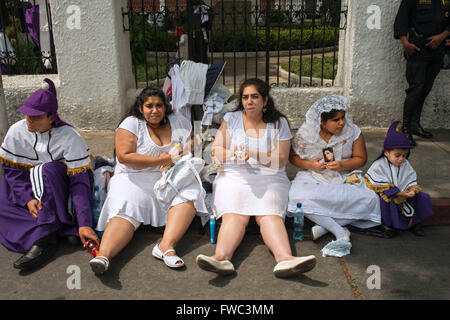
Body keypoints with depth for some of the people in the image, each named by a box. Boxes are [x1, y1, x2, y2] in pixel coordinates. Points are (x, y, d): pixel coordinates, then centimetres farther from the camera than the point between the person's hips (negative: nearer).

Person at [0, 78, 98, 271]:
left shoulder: (69, 137, -19)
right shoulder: (16, 131, -7)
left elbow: (79, 182, -25)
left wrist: (84, 224, -34)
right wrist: (28, 199, -22)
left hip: (59, 190, -4)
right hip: (27, 189, 4)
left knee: (49, 170, -35)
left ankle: (45, 238, -38)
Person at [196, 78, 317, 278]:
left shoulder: (278, 123, 8)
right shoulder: (231, 119, 12)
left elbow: (281, 160, 0)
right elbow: (216, 150, 8)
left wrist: (253, 155, -15)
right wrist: (232, 154, -15)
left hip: (269, 179, 0)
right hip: (234, 177, 1)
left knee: (270, 215, -28)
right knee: (234, 215, -27)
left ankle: (285, 259, -49)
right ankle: (222, 257, -48)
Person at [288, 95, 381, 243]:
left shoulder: (353, 131, -4)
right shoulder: (305, 133, -7)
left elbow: (361, 158, 3)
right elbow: (293, 157, 3)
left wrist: (342, 165, -17)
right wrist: (310, 164, -16)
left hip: (344, 178, 2)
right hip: (313, 179, -1)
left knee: (370, 199, -25)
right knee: (299, 197, -34)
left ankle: (324, 227, -24)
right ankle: (340, 231, -29)